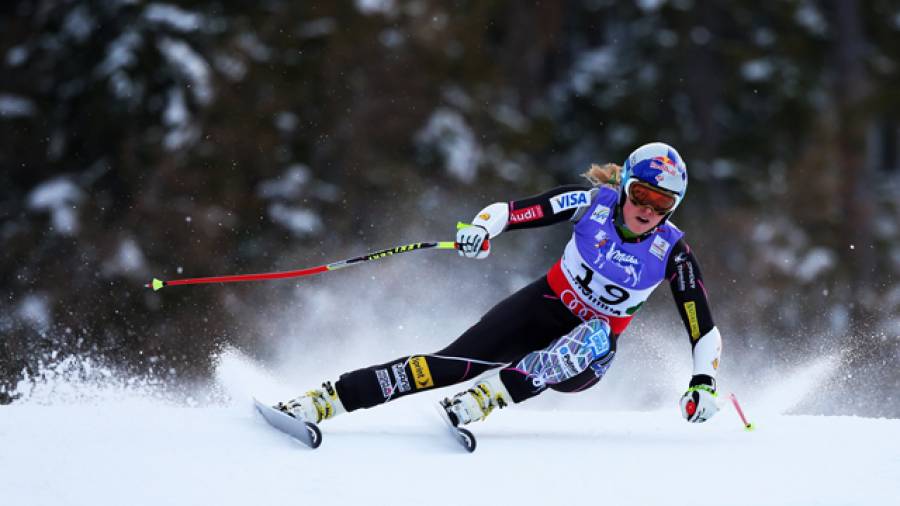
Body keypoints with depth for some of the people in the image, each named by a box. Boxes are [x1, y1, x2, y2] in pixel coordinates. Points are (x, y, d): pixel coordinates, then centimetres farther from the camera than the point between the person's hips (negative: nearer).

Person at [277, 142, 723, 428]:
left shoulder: (672, 251, -15)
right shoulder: (594, 201, -13)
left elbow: (704, 328, -12)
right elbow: (509, 211, -14)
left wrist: (704, 382, -26)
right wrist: (481, 228, -36)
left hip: (589, 353, -1)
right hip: (543, 307, 1)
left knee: (595, 338, -39)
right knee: (452, 363, -20)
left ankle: (486, 398, -44)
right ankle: (326, 400, -22)